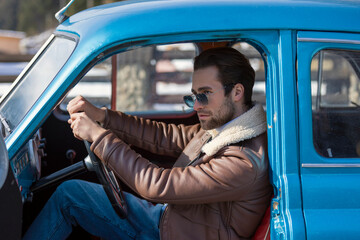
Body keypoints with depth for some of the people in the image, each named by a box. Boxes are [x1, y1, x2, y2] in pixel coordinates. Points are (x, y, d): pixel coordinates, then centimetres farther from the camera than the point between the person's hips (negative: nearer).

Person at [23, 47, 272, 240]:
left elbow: (158, 186, -31)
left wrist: (98, 136, -25)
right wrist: (102, 116, -4)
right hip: (166, 217, 9)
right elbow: (166, 137, 7)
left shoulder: (245, 162, -31)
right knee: (69, 192, 9)